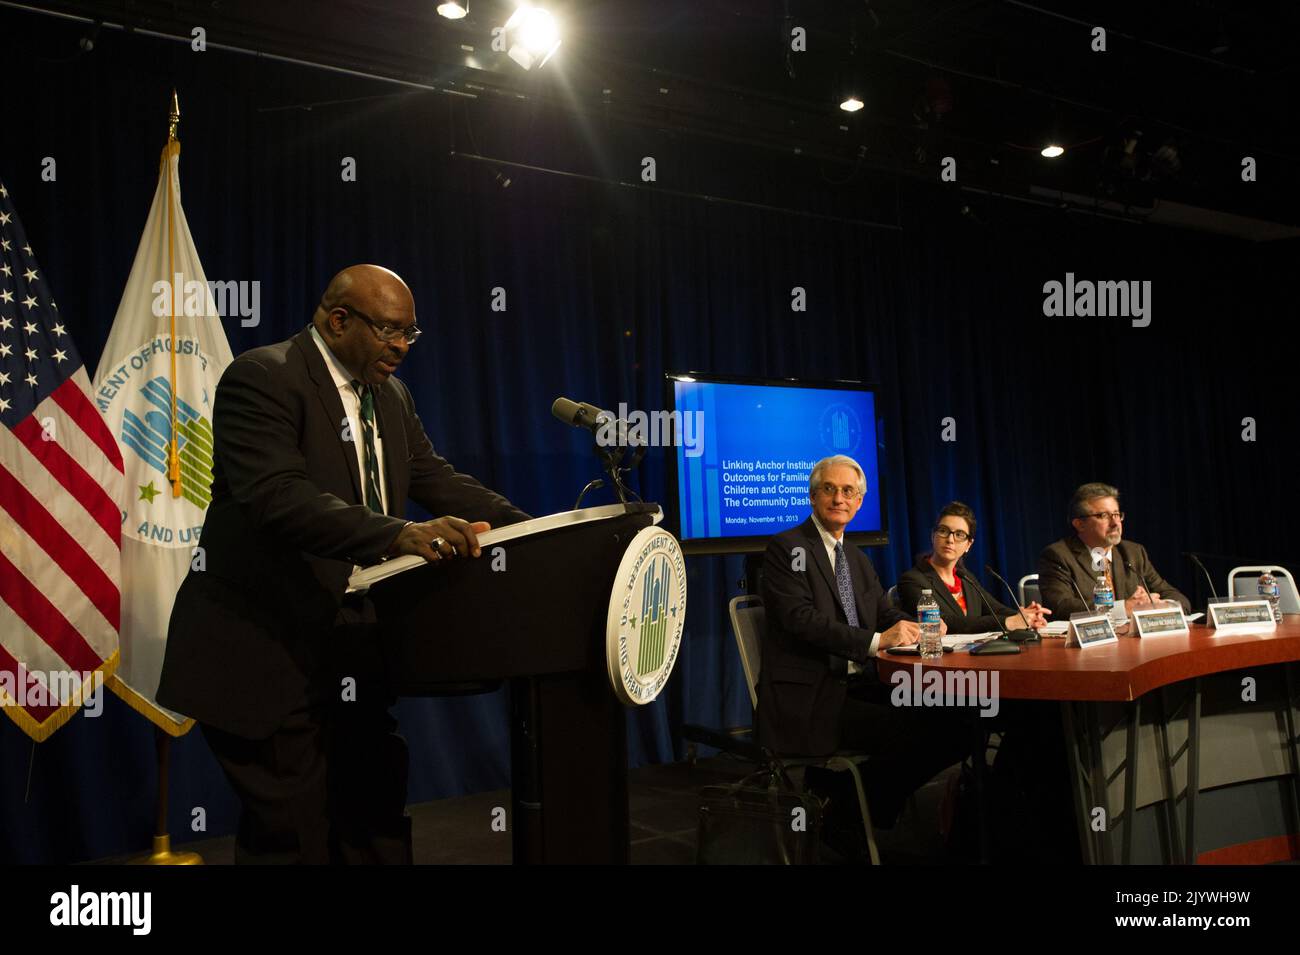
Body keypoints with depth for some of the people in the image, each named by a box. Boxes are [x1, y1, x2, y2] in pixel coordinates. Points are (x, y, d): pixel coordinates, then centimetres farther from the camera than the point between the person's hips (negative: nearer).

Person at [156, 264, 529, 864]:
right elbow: (279, 496, -28)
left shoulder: (391, 398, 12)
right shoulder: (261, 379, -14)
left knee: (377, 825, 14)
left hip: (353, 651, 8)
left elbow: (437, 480, 11)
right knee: (295, 837, 0)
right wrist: (398, 534, -40)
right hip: (267, 655, -8)